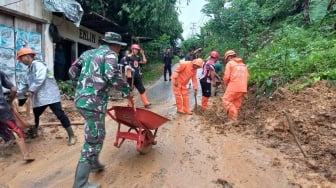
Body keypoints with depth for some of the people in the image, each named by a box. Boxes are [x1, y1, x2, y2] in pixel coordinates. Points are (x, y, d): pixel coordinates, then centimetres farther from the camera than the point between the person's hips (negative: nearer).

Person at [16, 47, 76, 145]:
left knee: (60, 114, -10)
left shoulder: (38, 64, -10)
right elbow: (23, 84, 21)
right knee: (35, 116, 21)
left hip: (50, 95, -9)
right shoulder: (29, 70, 19)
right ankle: (33, 133, 44)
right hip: (38, 97, 10)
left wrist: (31, 90, -18)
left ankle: (71, 136, -5)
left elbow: (40, 79, -23)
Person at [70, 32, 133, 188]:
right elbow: (112, 75, -22)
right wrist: (127, 91, -11)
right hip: (94, 102, -9)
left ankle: (94, 163, 42)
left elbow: (72, 72, 21)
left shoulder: (88, 53, 19)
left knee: (95, 135, 26)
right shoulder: (110, 54, -4)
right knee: (93, 140, -2)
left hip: (80, 99, 9)